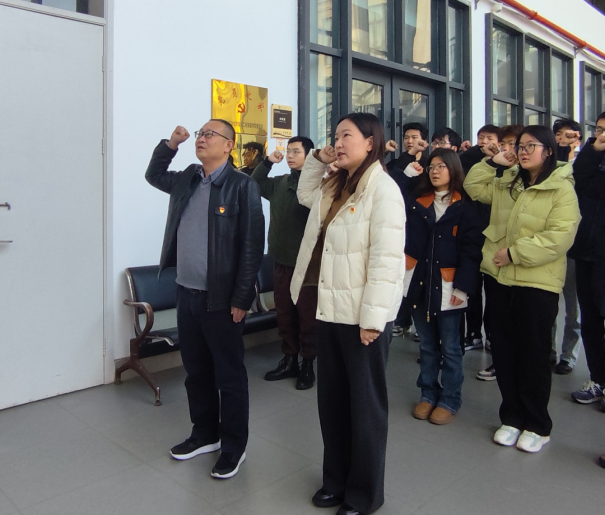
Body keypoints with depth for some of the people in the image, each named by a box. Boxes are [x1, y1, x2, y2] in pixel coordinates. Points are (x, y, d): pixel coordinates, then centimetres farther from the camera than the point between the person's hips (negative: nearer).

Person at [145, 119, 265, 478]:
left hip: (221, 298, -7)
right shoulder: (186, 179, 10)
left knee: (230, 376, 7)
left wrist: (241, 298, -15)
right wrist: (170, 144, 13)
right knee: (196, 371, 18)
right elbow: (154, 175, 31)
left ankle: (234, 447, 24)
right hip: (186, 293, 7)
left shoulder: (243, 186, -10)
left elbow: (252, 246, -14)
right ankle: (205, 434, 37)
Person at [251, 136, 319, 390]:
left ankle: (308, 365, 19)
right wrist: (267, 162, 10)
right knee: (284, 314, 14)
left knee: (307, 316, 5)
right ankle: (289, 360, 28)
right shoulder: (279, 183, 11)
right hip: (281, 260, 7)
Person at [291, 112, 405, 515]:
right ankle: (338, 478, 38)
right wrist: (316, 160, 14)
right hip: (331, 309, 8)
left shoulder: (383, 188, -14)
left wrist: (372, 318, -21)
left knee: (366, 403, 8)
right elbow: (305, 195, 32)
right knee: (332, 399, 18)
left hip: (363, 315, -8)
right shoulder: (333, 186, 12)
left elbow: (386, 258, -19)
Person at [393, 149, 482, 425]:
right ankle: (428, 394, 27)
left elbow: (471, 248, -8)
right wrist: (406, 174, -2)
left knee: (450, 347, 7)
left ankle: (450, 400, 20)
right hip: (420, 282, 4)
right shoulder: (417, 199, 10)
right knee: (427, 345, 15)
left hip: (447, 285, -3)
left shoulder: (465, 206, -2)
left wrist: (462, 285, -15)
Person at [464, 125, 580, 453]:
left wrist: (515, 253, -19)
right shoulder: (505, 183, 13)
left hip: (537, 282, -6)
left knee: (534, 354, 4)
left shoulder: (562, 189, -7)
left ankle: (537, 426, 22)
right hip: (498, 278, 6)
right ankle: (511, 418, 27)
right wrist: (493, 162, 10)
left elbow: (559, 236, -16)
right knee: (504, 350, 11)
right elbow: (473, 187, 22)